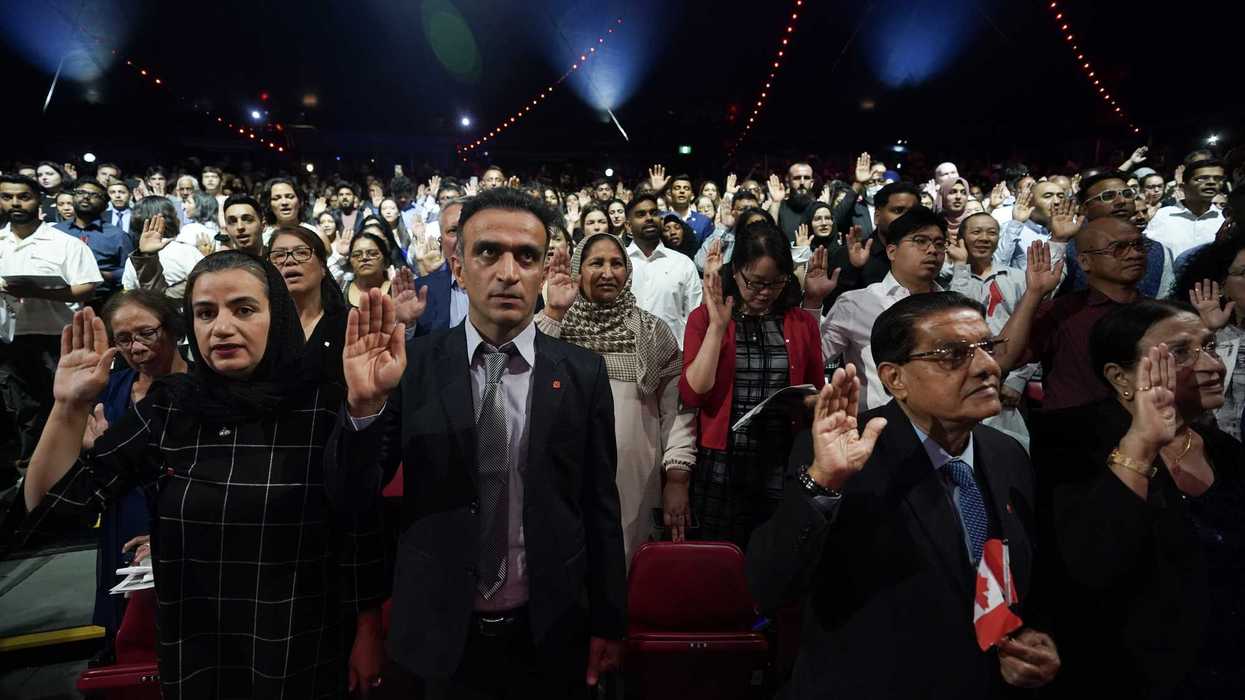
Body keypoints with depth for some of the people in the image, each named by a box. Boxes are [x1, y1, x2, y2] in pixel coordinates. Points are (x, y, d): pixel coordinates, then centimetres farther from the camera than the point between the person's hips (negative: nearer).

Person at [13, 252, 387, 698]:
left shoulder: (327, 405, -14)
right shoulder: (167, 407, -4)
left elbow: (363, 536, -8)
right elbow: (51, 508, -3)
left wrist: (368, 634, -4)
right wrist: (70, 408, -16)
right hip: (195, 660, 4)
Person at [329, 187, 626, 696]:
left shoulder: (583, 372, -6)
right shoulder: (412, 365, -7)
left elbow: (600, 507, -1)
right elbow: (354, 495, -7)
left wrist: (608, 622, 3)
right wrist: (364, 403, -24)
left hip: (550, 634, 1)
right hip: (439, 632, 0)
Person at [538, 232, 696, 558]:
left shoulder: (652, 331, 4)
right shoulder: (551, 324, 3)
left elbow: (676, 408, 2)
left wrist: (677, 479, -4)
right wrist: (553, 312, -17)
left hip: (636, 486, 1)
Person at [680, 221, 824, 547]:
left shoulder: (803, 323, 8)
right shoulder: (705, 318, 2)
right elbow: (693, 395, -9)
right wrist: (717, 325, -12)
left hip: (785, 471, 2)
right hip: (723, 471, -1)